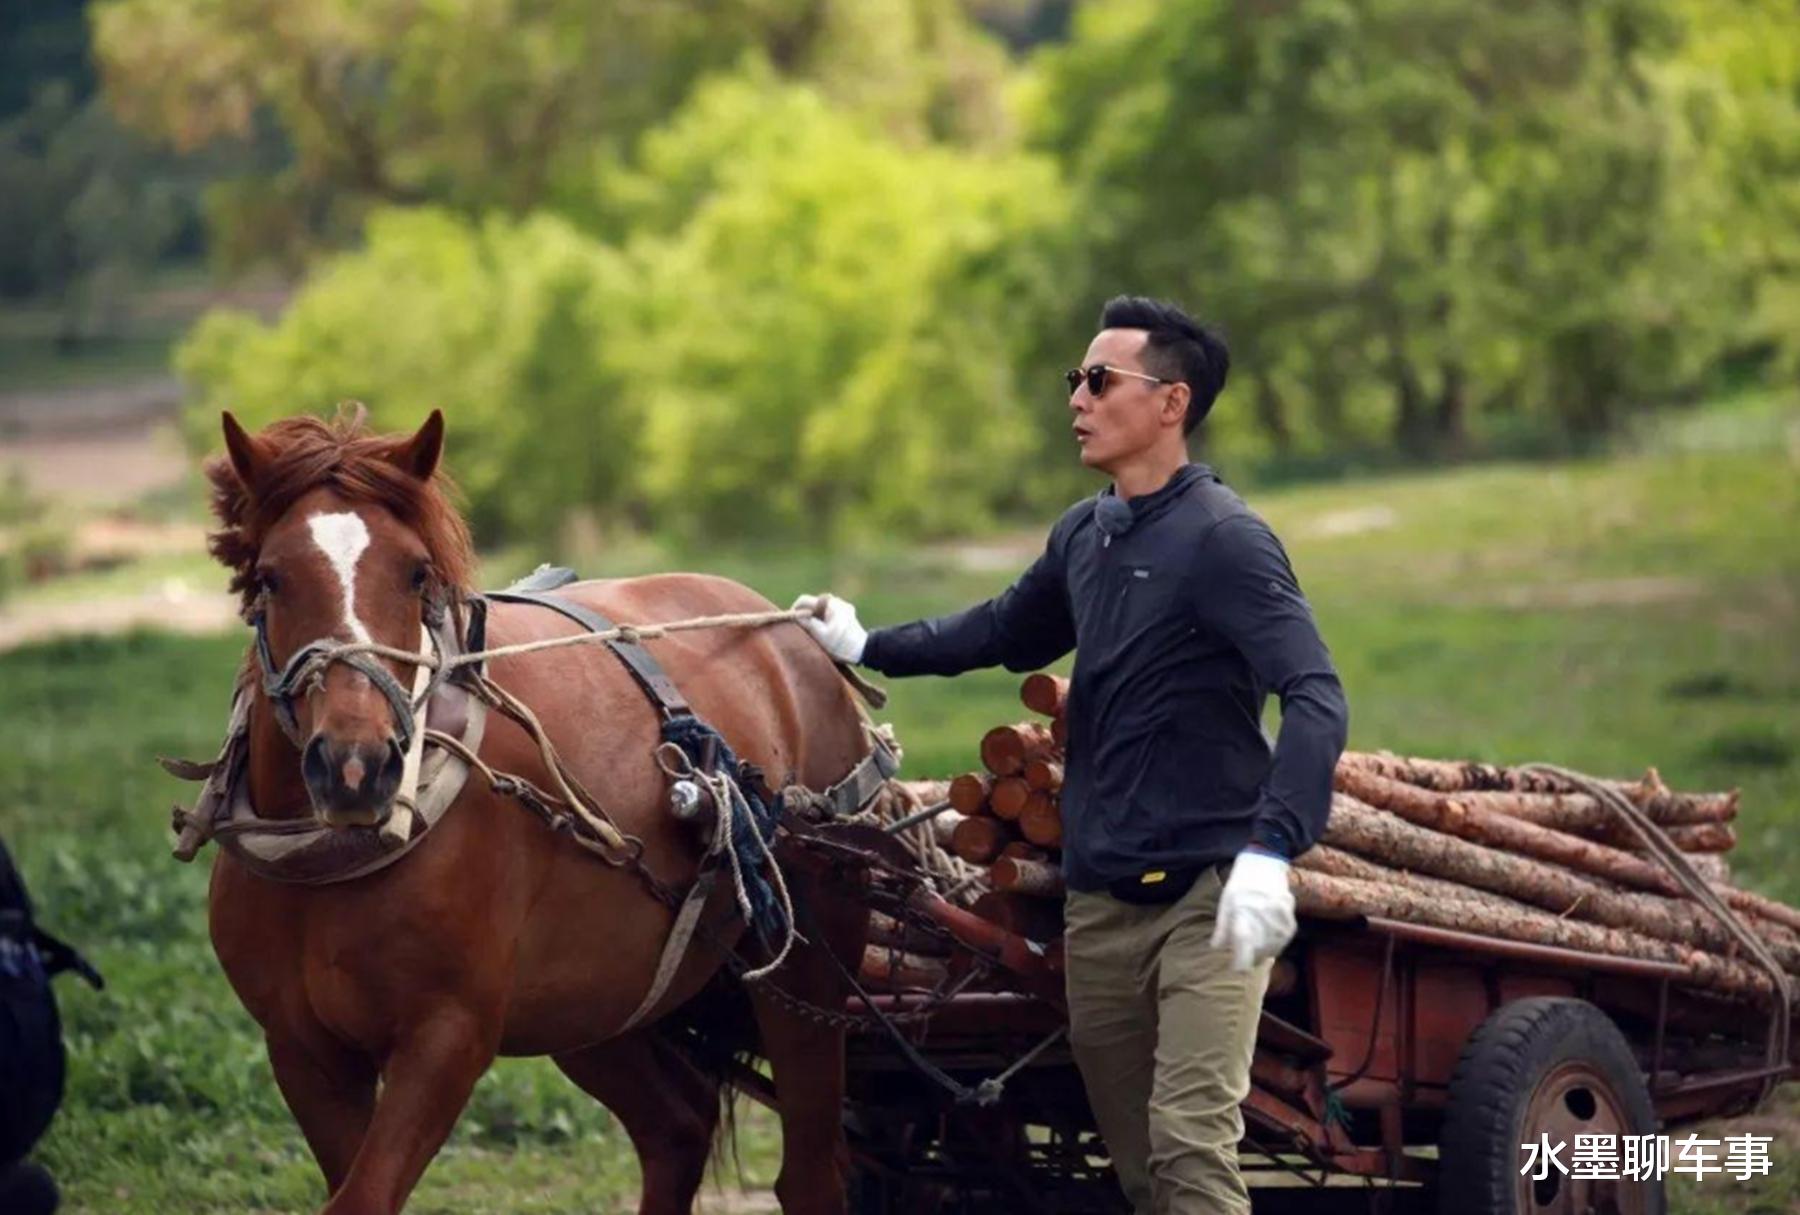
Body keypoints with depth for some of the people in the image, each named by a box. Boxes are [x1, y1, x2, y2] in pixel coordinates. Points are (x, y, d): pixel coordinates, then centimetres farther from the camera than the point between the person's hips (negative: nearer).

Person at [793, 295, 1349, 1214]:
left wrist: (1271, 848, -35)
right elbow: (1005, 632, 32)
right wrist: (867, 648, 29)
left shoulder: (1222, 539, -13)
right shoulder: (1084, 535, 12)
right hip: (1099, 898, 8)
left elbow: (1315, 701, -22)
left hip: (1205, 897, -8)